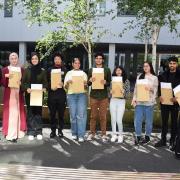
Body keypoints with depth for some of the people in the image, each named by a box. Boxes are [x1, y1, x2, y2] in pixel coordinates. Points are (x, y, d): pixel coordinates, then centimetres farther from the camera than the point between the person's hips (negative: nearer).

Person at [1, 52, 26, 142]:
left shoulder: (21, 69, 10)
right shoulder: (5, 69, 3)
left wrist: (21, 83, -11)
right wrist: (6, 76, -21)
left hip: (18, 93, 3)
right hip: (9, 94, -3)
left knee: (18, 112, 5)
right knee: (10, 112, -6)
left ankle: (18, 132, 15)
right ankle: (10, 134, -5)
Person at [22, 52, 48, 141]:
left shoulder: (42, 71, 6)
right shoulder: (27, 70, 5)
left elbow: (45, 82, 6)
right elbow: (23, 82, 2)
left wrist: (44, 88, -15)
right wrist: (27, 88, -16)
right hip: (29, 94, 0)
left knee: (38, 112, 1)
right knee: (30, 113, 0)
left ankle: (39, 132, 8)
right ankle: (31, 132, 7)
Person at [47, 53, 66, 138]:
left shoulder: (64, 70, 10)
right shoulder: (50, 70, 13)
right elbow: (47, 81, 8)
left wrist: (63, 84, -14)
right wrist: (51, 87, -10)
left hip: (61, 94, -1)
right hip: (52, 94, 1)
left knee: (61, 113, 2)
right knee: (52, 113, 2)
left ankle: (60, 130, 12)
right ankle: (53, 130, 11)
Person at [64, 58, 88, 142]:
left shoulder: (83, 73, 14)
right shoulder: (69, 73, 13)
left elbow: (86, 87, 12)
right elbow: (65, 87, 9)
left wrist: (85, 84, -11)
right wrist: (68, 82, -12)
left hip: (82, 95, 0)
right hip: (71, 95, 0)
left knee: (81, 115, -9)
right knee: (73, 115, 0)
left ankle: (81, 135, -8)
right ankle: (74, 133, 14)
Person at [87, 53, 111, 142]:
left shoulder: (107, 70, 5)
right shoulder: (91, 70, 9)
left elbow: (110, 83, 5)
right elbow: (88, 83, 10)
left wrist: (105, 82, -17)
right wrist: (90, 80, -13)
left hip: (103, 96, -1)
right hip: (93, 95, 1)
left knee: (103, 116, 2)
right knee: (93, 116, 5)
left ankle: (103, 134, 11)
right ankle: (92, 133, 15)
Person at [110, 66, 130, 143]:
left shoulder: (126, 81, 0)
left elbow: (128, 94, 0)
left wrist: (124, 92, -20)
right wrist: (110, 92, -12)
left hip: (121, 101, -2)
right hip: (113, 101, 2)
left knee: (119, 120, -6)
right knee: (113, 119, 7)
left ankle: (120, 135, 13)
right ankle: (114, 135, 21)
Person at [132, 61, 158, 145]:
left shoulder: (154, 78, 4)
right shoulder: (139, 76, 12)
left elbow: (155, 90, 1)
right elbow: (136, 88, 10)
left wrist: (150, 88, -20)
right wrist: (134, 98, 1)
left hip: (149, 102, -2)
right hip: (139, 101, 2)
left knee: (148, 120, 5)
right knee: (137, 120, -1)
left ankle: (147, 136, 18)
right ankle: (138, 136, 10)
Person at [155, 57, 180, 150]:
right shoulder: (164, 74, 6)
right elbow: (159, 86, 8)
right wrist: (160, 95, -7)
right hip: (164, 101, 3)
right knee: (164, 121, 10)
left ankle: (172, 141, 16)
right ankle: (163, 140, 20)